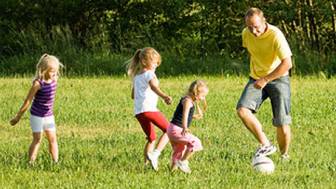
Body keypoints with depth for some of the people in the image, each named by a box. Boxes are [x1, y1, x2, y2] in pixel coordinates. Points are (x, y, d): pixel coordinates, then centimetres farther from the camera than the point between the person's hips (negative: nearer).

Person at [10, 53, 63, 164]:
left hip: (49, 115, 6)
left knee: (52, 139, 5)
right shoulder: (38, 83, -22)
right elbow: (28, 101, -15)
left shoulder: (54, 80, -4)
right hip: (37, 116, -6)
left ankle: (56, 162, 11)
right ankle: (31, 163, 1)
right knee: (37, 139, -4)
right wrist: (18, 116, -9)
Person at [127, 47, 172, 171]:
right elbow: (153, 86, -25)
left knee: (151, 138, 18)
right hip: (149, 108, -8)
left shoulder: (136, 76, 22)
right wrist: (164, 96, -42)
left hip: (137, 111, 8)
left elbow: (133, 95, 31)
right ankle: (155, 154, -19)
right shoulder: (149, 73, -2)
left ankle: (146, 163, 9)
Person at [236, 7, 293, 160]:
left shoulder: (275, 35, -23)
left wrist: (266, 80, -29)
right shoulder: (246, 34, -5)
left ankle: (284, 156, 18)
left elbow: (287, 63, -28)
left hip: (278, 78, -4)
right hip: (256, 79, 4)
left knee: (282, 123, -6)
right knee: (242, 109, -21)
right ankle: (266, 145, -16)